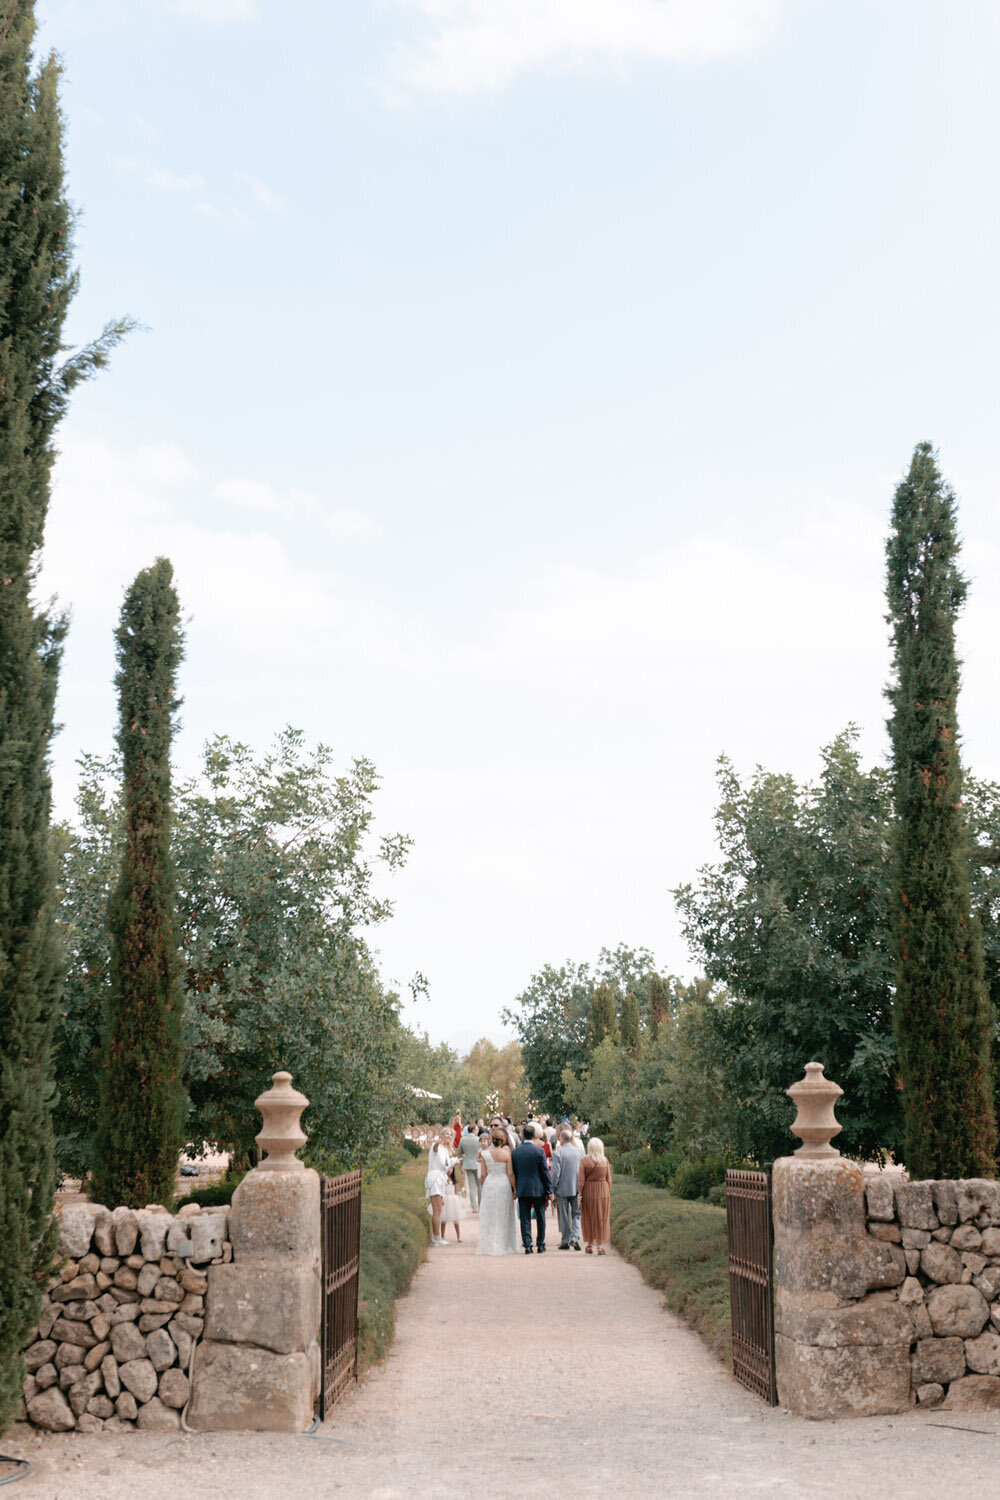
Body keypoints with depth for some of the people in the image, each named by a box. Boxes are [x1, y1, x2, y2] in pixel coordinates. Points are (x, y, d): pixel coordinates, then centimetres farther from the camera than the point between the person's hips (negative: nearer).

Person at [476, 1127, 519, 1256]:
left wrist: (483, 1187, 14)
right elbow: (510, 1174, -7)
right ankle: (504, 1246, 10)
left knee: (489, 1215, 7)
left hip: (489, 1184, 1)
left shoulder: (485, 1154, -2)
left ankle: (489, 1246, 8)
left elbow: (483, 1174, 1)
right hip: (504, 1184, -1)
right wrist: (514, 1188, 2)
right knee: (503, 1215, 8)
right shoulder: (506, 1154, -8)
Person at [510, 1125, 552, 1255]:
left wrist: (515, 1190, 15)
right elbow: (545, 1172, -7)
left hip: (522, 1190, 2)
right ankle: (540, 1245, 14)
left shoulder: (514, 1152, 0)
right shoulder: (539, 1151, -9)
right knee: (540, 1218, 11)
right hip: (538, 1189, -2)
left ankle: (527, 1245, 3)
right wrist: (549, 1190, -1)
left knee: (525, 1219, 6)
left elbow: (513, 1173, 5)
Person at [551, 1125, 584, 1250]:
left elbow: (556, 1173, -13)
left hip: (562, 1189, -3)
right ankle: (575, 1237, -6)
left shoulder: (558, 1153, -11)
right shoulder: (580, 1151, 1)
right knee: (576, 1214, 10)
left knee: (564, 1217, 8)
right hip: (576, 1188, 3)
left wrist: (553, 1189, -4)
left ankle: (565, 1241, 13)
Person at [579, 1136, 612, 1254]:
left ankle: (589, 1245, 16)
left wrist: (580, 1196, -4)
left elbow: (581, 1180, -8)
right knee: (602, 1219, 7)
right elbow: (609, 1180, 1)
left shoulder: (585, 1161, -8)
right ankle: (600, 1246, 5)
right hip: (603, 1191, 1)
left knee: (589, 1219, 11)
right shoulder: (605, 1161, -3)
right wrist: (608, 1193, 11)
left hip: (588, 1192, -1)